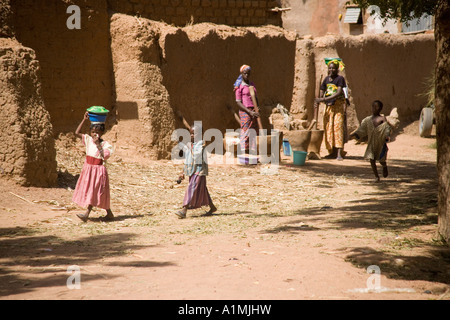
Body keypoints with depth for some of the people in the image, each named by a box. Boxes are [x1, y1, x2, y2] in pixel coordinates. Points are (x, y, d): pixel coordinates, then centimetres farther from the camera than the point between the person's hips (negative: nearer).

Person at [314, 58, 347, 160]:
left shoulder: (340, 79, -8)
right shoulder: (326, 79, 10)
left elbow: (339, 93, -19)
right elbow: (322, 92, 10)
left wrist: (324, 99, -24)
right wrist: (317, 102, -12)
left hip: (339, 105, -6)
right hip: (329, 106, 6)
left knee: (338, 127, -13)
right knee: (328, 128, 3)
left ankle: (339, 153, -18)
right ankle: (332, 152, 11)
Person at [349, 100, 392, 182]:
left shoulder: (383, 119, -5)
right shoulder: (368, 119, 6)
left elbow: (387, 128, -11)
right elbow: (362, 129, 8)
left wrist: (387, 136, -29)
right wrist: (354, 134, -4)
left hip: (381, 143, -3)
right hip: (371, 143, 3)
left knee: (381, 160, 3)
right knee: (372, 159, -3)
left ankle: (385, 167, 39)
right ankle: (376, 176, 11)